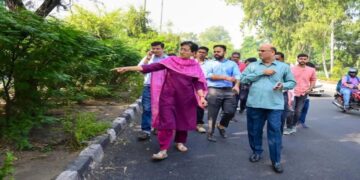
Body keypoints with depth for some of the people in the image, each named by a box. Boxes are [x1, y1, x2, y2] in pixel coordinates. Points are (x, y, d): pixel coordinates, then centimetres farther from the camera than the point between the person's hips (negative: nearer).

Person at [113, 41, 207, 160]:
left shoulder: (195, 66, 2)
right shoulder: (171, 61, -1)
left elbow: (198, 83, 1)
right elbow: (152, 67, -7)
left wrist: (202, 97, -16)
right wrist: (128, 68, -13)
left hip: (185, 98, 2)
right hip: (168, 96, -1)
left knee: (183, 120, 12)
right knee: (166, 122, -6)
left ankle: (180, 142, 35)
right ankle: (163, 150, -1)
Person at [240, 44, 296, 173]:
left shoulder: (283, 67, 8)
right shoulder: (252, 66, 9)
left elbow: (292, 82, 11)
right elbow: (243, 79, -4)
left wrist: (283, 86, -11)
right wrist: (262, 72, -9)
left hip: (274, 105, -2)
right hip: (254, 104, 2)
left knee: (274, 132, -3)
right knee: (254, 130, 12)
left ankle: (276, 161, 8)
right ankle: (257, 152, 34)